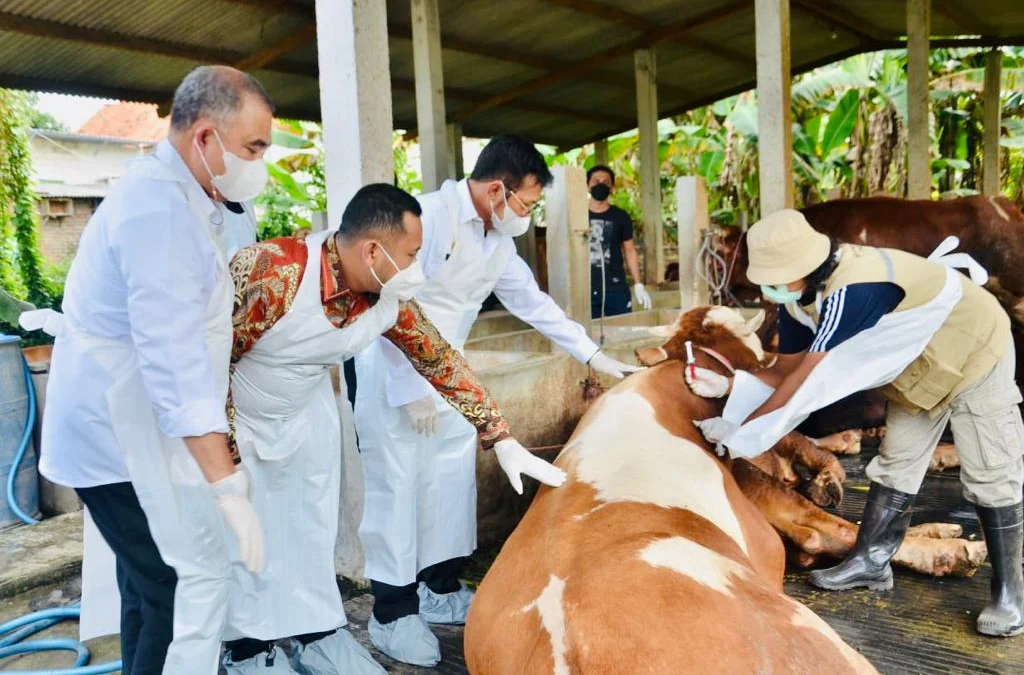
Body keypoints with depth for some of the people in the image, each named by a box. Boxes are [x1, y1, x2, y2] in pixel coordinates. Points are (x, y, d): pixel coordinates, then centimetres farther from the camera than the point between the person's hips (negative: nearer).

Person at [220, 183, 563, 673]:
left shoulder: (386, 297, -16)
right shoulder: (271, 271, -36)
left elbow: (440, 360, -7)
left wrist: (504, 442, -7)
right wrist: (227, 448, -19)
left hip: (304, 409, 6)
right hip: (232, 412, -5)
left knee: (313, 526, 11)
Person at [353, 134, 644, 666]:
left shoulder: (497, 241, 6)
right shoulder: (428, 217, -21)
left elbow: (532, 302, 13)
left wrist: (593, 355, 12)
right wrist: (410, 389, -21)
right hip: (393, 368, -8)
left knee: (452, 477, 11)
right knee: (396, 485, -3)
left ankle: (439, 589, 28)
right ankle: (393, 613, 12)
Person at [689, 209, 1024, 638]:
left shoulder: (851, 290, -40)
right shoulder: (799, 294, -12)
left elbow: (810, 379, -38)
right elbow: (786, 372, -7)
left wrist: (740, 429, -32)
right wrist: (726, 386, -22)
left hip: (975, 351, -8)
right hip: (921, 363, 8)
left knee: (989, 477, -4)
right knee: (895, 464, 9)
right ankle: (871, 561, 18)